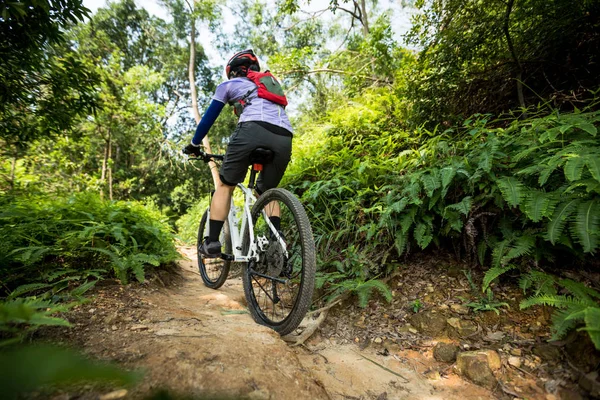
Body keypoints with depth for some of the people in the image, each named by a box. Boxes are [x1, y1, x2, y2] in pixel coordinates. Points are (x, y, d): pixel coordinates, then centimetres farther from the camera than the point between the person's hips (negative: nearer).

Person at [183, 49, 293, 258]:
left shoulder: (229, 84, 26)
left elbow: (209, 117, 27)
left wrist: (194, 145, 41)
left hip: (253, 129, -4)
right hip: (284, 138, 5)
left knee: (225, 185, 13)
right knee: (267, 192, 21)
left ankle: (212, 242, 6)